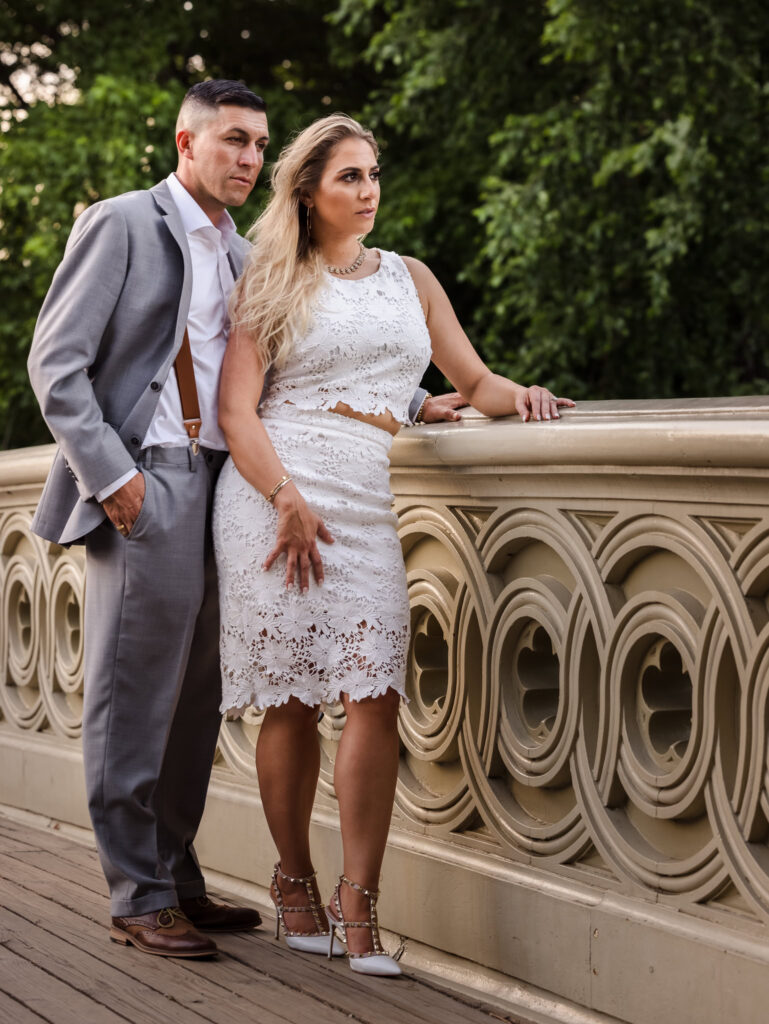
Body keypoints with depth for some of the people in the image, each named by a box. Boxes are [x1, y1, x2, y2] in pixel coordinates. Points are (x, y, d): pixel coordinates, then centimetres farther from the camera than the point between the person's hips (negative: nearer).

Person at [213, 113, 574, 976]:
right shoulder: (272, 283, 8)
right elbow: (236, 409, 0)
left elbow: (471, 380, 21)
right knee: (292, 700, -1)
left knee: (376, 693, -12)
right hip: (273, 489, -2)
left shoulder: (411, 279, 20)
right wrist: (287, 500, -14)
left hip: (366, 501, 3)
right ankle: (294, 882, 16)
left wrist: (517, 396, -2)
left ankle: (357, 904, -8)